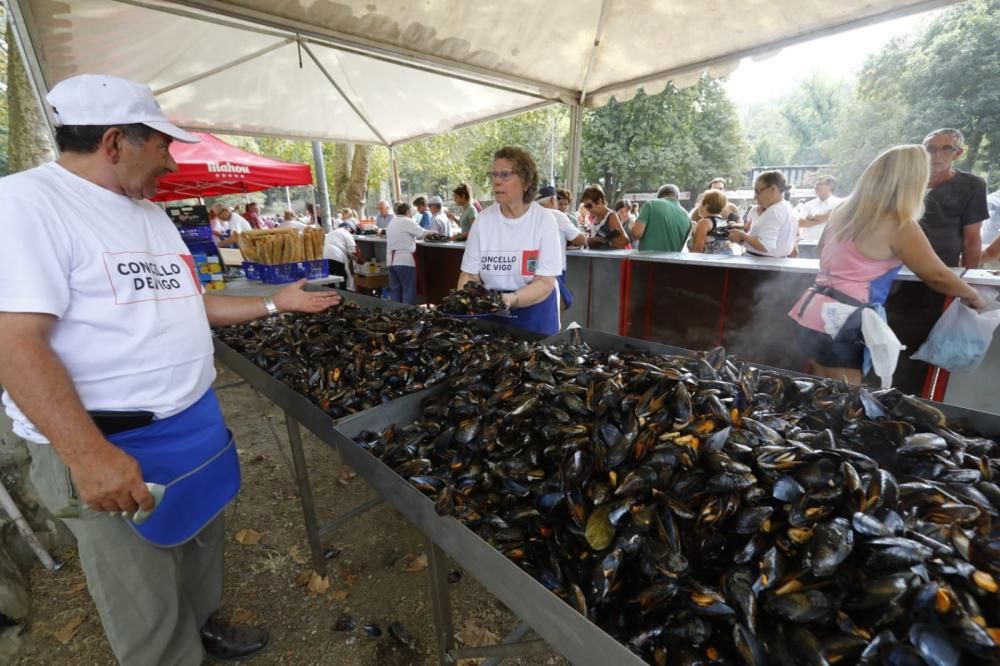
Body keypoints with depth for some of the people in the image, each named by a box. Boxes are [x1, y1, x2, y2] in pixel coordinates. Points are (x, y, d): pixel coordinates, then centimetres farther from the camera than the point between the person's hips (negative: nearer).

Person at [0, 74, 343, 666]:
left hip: (196, 421, 9)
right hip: (106, 443, -8)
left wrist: (276, 303, 15)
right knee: (146, 606, 10)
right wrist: (88, 455, -27)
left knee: (203, 539, 25)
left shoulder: (151, 213, 12)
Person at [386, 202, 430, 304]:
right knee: (409, 291, -2)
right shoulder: (407, 222, -7)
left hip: (391, 261, 8)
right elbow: (423, 233, -5)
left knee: (395, 290, 10)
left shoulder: (391, 223, 18)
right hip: (405, 261, -8)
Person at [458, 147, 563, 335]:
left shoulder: (544, 220, -11)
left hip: (535, 315, -2)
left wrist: (511, 299, -32)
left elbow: (546, 282, -16)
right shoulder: (483, 219, -3)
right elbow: (469, 274, -3)